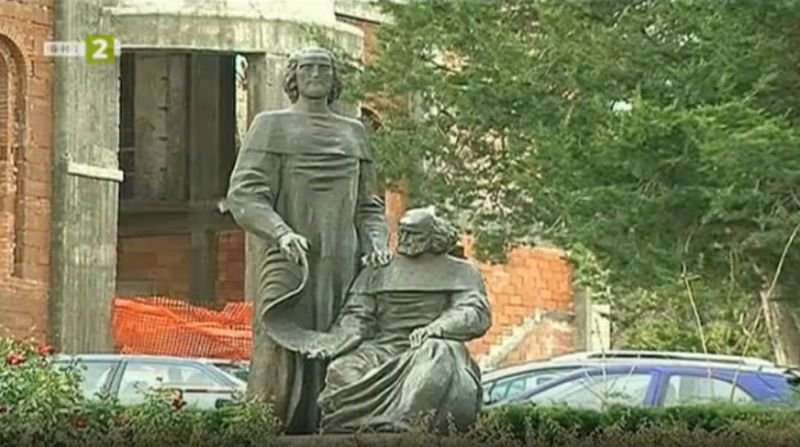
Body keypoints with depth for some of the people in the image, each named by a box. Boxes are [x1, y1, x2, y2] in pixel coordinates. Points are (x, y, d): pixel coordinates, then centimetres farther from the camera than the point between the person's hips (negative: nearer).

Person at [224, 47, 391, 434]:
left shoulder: (353, 133, 19)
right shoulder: (270, 126, 5)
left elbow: (367, 207, 19)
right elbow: (244, 196, -6)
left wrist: (376, 242, -2)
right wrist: (281, 233, -24)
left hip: (342, 270, 4)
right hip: (289, 268, -4)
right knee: (280, 371, -13)